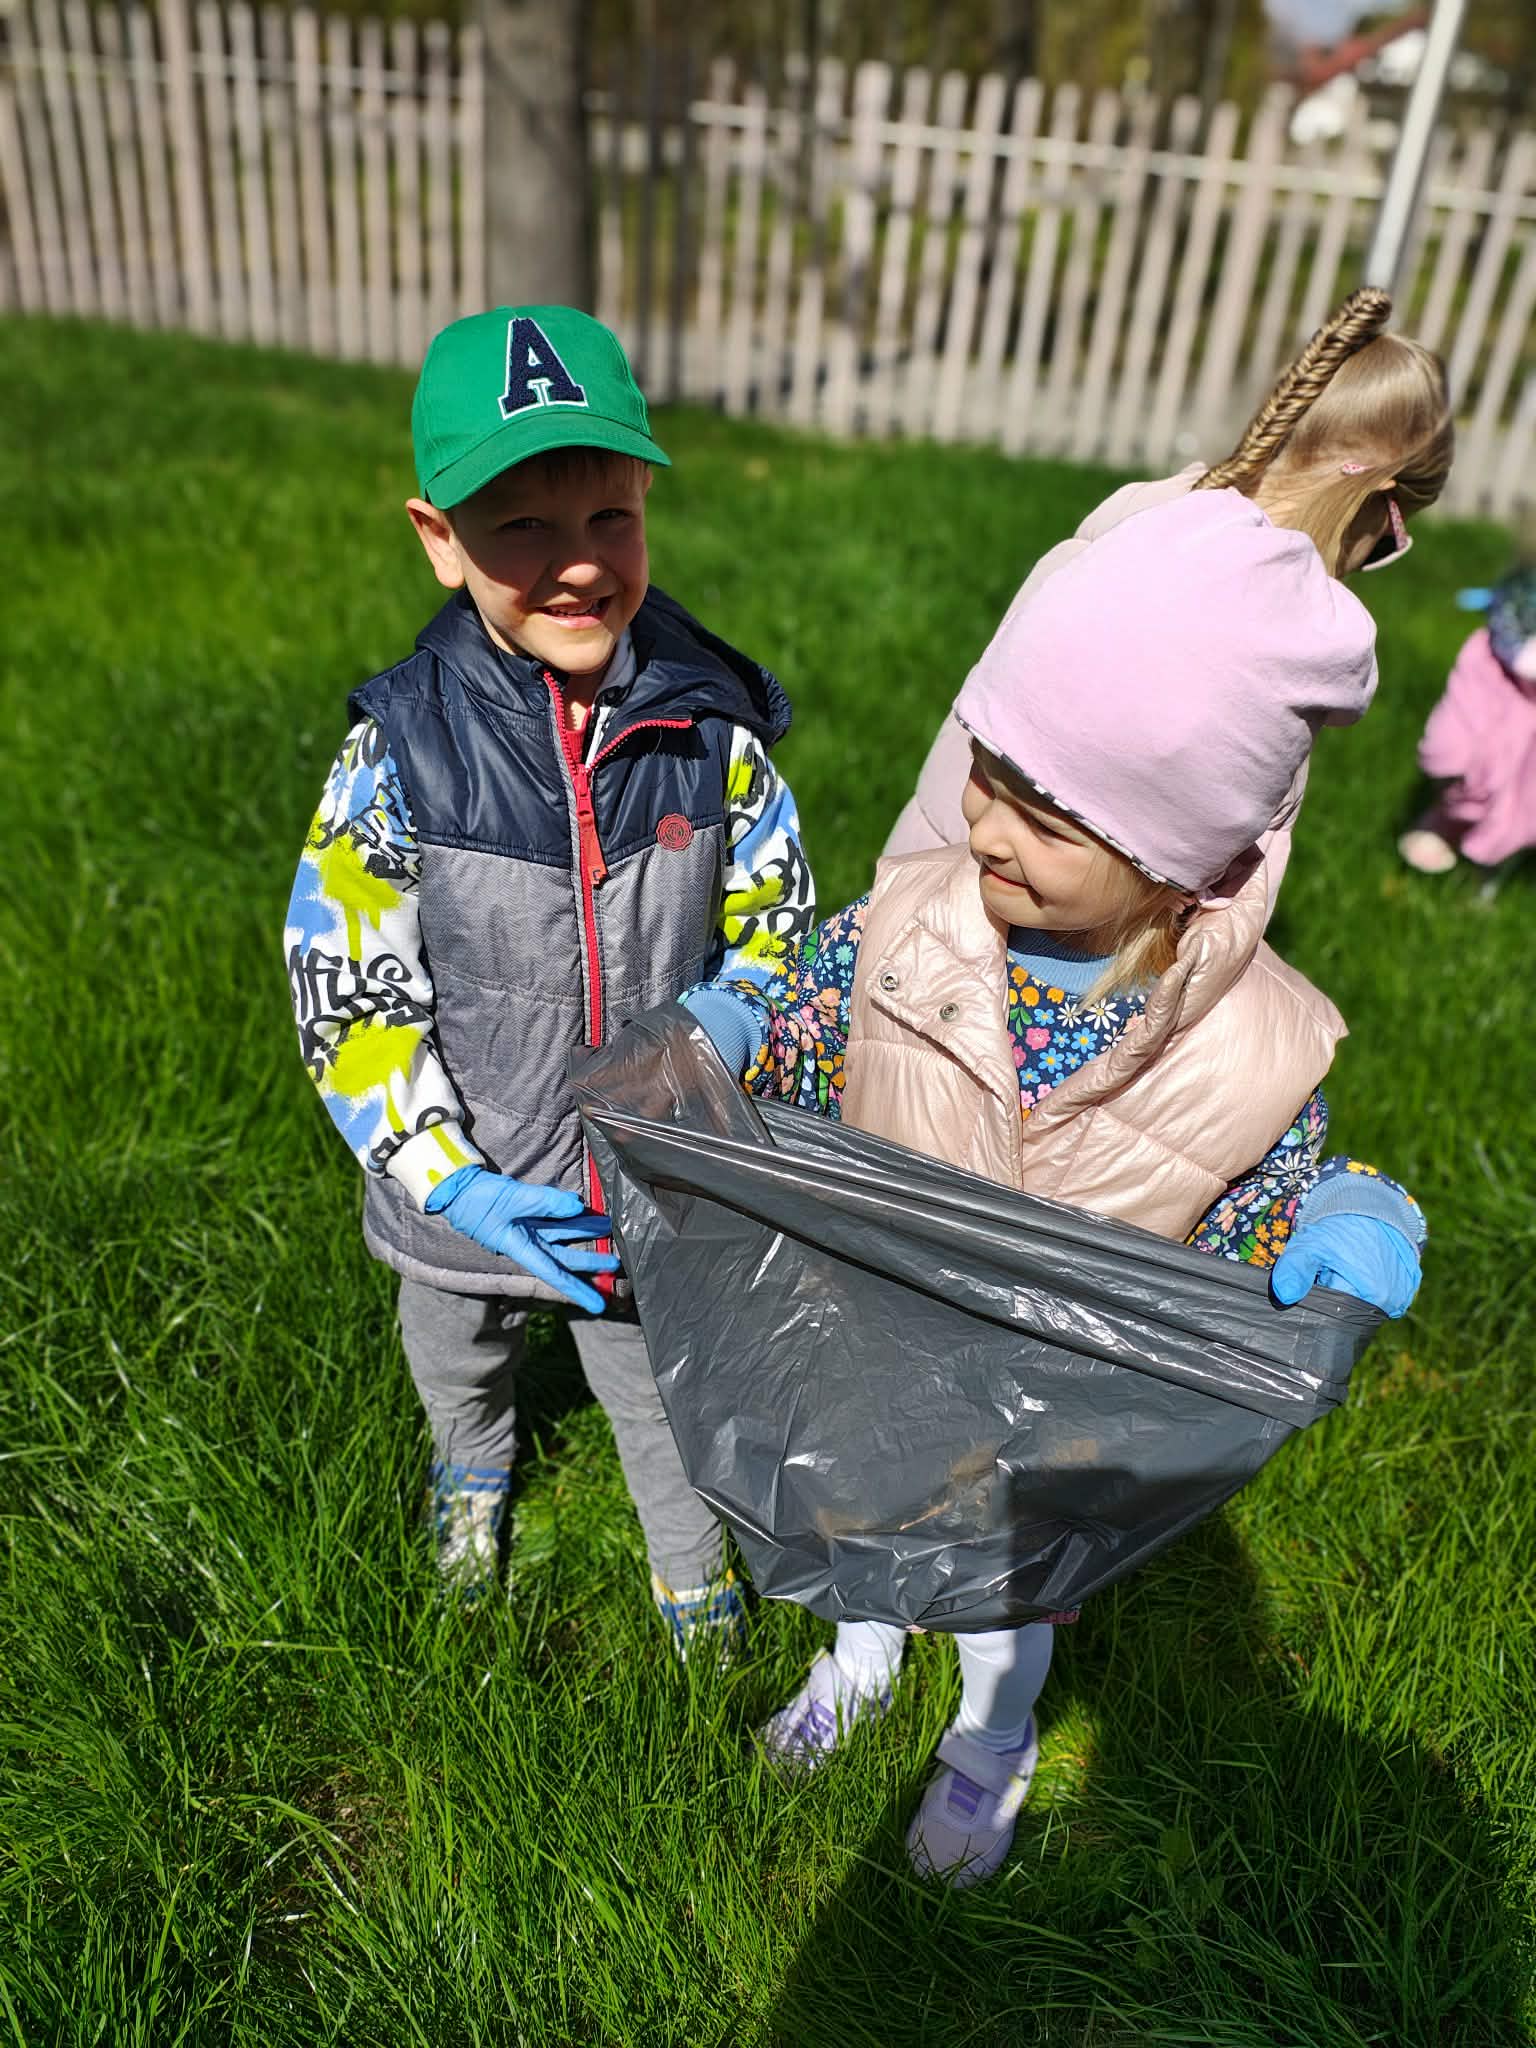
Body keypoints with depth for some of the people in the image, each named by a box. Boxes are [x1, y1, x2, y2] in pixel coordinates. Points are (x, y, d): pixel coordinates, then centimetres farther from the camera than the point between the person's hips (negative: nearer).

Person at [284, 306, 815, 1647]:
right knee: (458, 1352, 32)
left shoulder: (712, 737, -18)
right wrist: (453, 1185, -22)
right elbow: (348, 996, -16)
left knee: (664, 1386, 25)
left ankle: (695, 1560, 57)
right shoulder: (402, 756, -22)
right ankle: (477, 1463, 68)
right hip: (465, 1193, 1)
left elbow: (773, 938, -6)